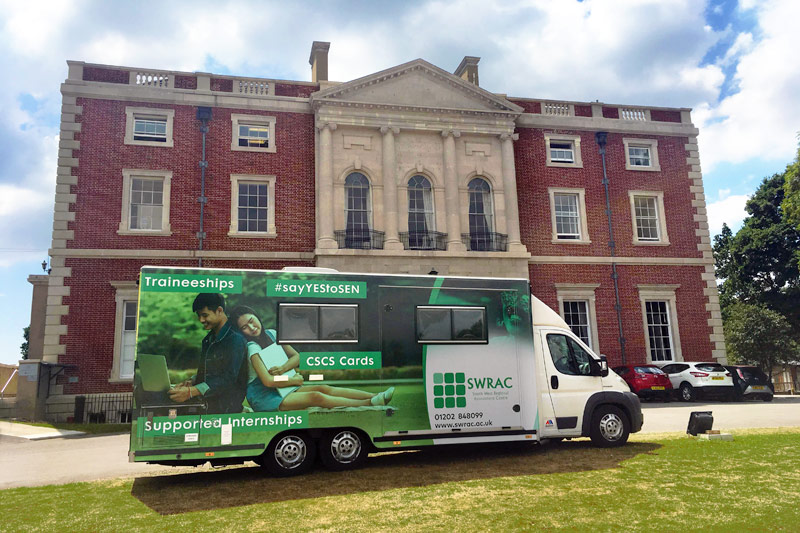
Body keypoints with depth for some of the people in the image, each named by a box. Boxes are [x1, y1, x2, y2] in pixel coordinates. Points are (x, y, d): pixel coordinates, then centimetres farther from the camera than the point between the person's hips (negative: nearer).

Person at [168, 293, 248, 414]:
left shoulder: (235, 339, -12)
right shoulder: (210, 338, 18)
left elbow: (229, 378, -20)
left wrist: (191, 392, -26)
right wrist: (192, 382, 7)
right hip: (205, 404, 8)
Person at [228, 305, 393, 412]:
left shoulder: (271, 334, 5)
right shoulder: (251, 347, -17)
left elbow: (296, 356, 10)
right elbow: (268, 381, -23)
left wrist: (283, 368, -11)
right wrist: (294, 380, -11)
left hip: (281, 388, 7)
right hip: (263, 397, -7)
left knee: (324, 388, -13)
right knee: (316, 397, -25)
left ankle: (376, 396, -24)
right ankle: (370, 403, -33)